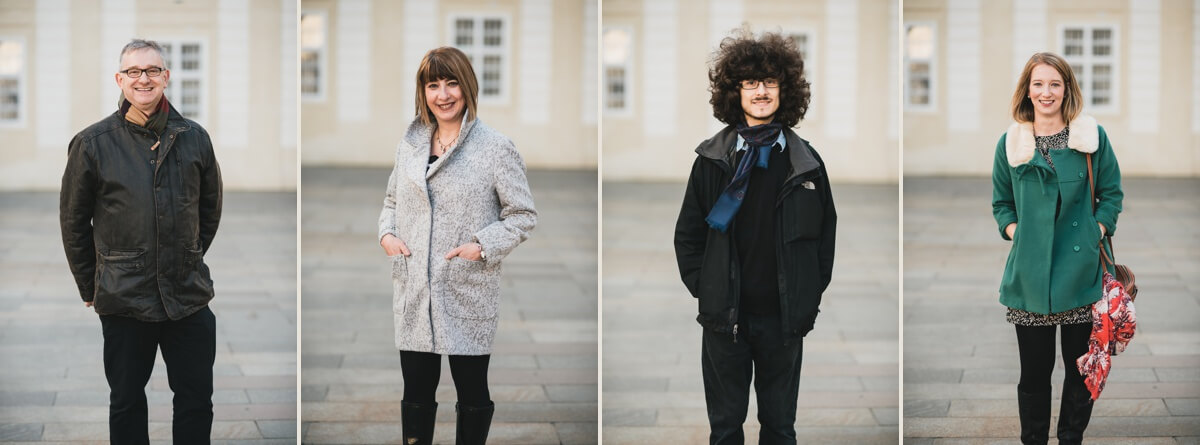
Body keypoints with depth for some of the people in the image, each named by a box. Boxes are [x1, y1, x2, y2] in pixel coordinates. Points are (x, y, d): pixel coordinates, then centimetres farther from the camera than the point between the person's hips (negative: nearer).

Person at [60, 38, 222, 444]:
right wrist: (90, 286, 6)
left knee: (196, 400, 8)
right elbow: (73, 220, 5)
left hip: (189, 297, 2)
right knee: (126, 401, 10)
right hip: (124, 300, -2)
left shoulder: (194, 138, 3)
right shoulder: (93, 143, -3)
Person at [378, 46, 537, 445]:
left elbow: (523, 214, -3)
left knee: (472, 392, 7)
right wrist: (386, 233, 3)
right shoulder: (410, 145, 10)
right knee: (416, 392, 9)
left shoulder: (496, 148, -5)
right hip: (414, 293, 4)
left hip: (469, 294, -4)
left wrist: (482, 247, -15)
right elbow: (393, 199, 23)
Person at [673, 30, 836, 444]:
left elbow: (826, 234, 9)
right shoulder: (712, 158, 1)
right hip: (726, 317, -1)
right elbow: (688, 232, 5)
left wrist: (811, 293, 2)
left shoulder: (806, 161, 3)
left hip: (784, 317, 1)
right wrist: (702, 288, -3)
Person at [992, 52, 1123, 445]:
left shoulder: (1092, 136, 1)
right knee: (1034, 368, 4)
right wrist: (1015, 234, -2)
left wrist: (1095, 233, -6)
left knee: (1081, 366, 6)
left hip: (1080, 269, 0)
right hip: (1030, 273, 1)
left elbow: (1111, 194, 7)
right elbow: (1001, 202, 14)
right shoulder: (1011, 143, 5)